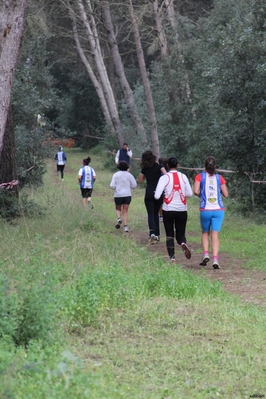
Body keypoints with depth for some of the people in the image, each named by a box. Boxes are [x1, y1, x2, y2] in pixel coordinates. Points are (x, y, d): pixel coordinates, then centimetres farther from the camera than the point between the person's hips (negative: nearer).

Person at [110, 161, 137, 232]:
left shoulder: (115, 175, -4)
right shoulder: (129, 175, 0)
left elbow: (112, 185, -10)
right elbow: (134, 185, 0)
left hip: (118, 195, -1)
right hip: (127, 195, 1)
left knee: (118, 209, 19)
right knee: (125, 211, 5)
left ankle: (119, 218, -10)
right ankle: (125, 226, -4)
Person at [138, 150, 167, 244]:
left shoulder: (145, 169, 4)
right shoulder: (159, 166, 2)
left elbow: (140, 181, 15)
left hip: (149, 193, -1)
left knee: (150, 214, -3)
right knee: (156, 214, 17)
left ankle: (152, 233, -24)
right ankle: (157, 234, 17)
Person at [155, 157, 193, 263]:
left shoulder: (164, 177, -8)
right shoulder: (183, 177, 0)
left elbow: (157, 196, -14)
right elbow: (190, 193, 3)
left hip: (168, 209, -2)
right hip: (182, 210, 2)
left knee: (169, 235, 10)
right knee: (180, 234, 11)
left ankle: (172, 257, -1)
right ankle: (183, 243, -22)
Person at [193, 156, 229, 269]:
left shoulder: (200, 177, 0)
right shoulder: (219, 177, 4)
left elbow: (196, 191, -13)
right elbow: (225, 194, 3)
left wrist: (201, 195, 8)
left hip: (205, 210, 0)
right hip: (218, 210, 0)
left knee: (205, 233, 19)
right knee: (215, 235, -1)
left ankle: (205, 254, -1)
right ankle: (215, 259, -13)